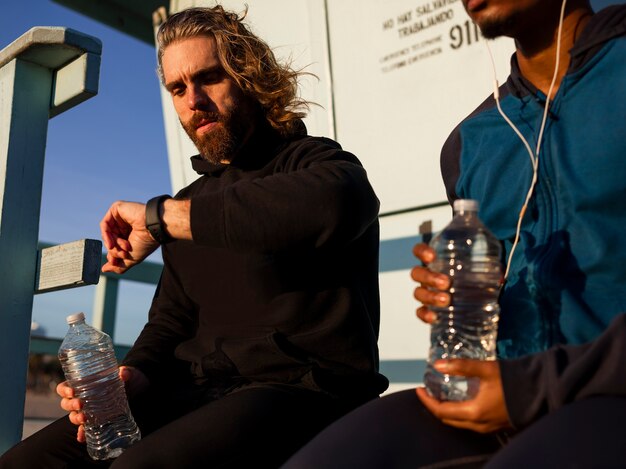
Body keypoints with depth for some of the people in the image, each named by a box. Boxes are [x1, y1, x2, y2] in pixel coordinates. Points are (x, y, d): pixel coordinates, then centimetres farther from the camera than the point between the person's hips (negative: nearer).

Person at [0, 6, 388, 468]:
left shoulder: (314, 161, -1)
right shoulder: (192, 203, 19)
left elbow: (330, 205, -29)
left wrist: (160, 214, -22)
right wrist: (137, 377, -2)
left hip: (301, 389, -6)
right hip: (195, 394, 7)